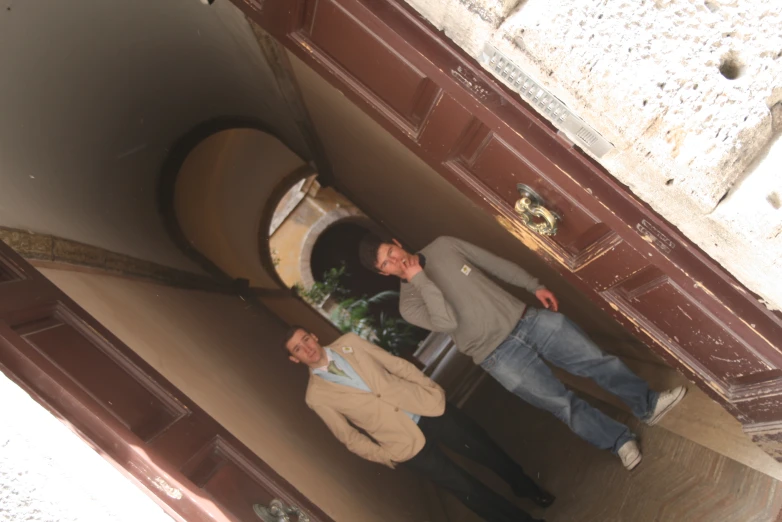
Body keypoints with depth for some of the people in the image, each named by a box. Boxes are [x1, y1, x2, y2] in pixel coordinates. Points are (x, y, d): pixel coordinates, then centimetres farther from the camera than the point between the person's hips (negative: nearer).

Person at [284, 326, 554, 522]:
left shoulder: (348, 342, 2)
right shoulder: (317, 396, -5)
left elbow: (397, 364, 6)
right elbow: (349, 437, 1)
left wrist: (432, 389, 2)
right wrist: (385, 456, -4)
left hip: (427, 407, 3)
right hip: (406, 443, -3)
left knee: (487, 450, 12)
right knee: (468, 489, 0)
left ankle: (526, 486, 41)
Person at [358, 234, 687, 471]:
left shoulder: (442, 246, 4)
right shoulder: (409, 304, -6)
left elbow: (494, 264, 12)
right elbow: (447, 322, -22)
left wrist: (534, 286, 9)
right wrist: (420, 278, -23)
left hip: (526, 318, 4)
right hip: (498, 354, -4)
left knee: (596, 359, 0)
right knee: (561, 402, -7)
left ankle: (647, 405, 14)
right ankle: (620, 441, 7)